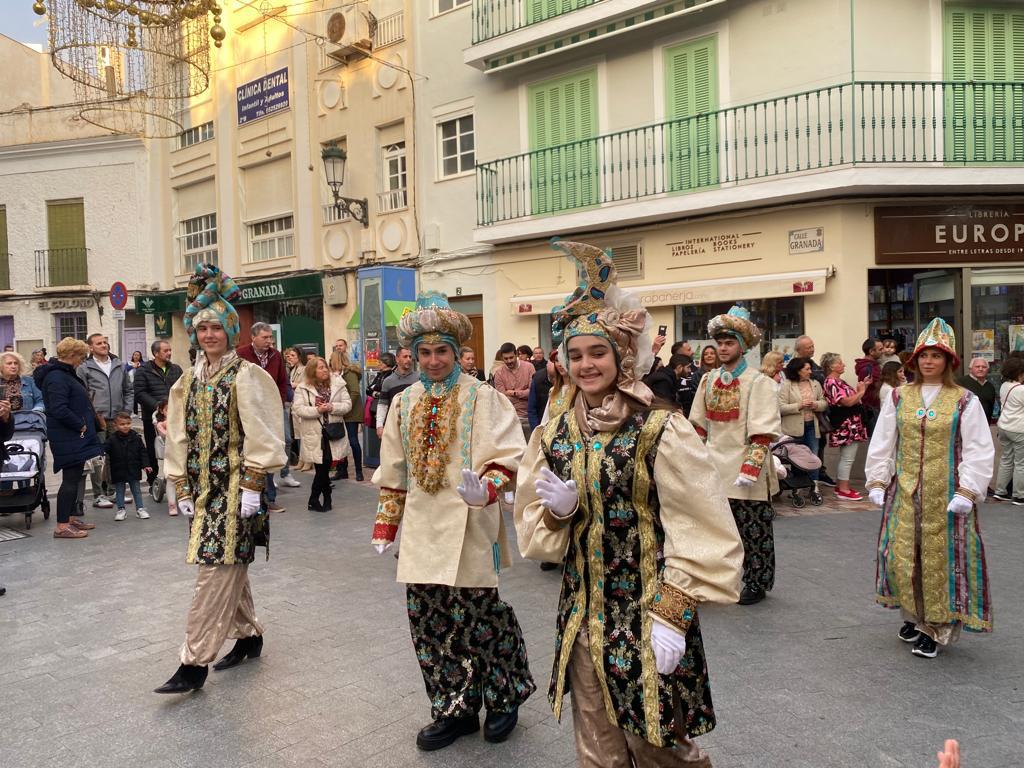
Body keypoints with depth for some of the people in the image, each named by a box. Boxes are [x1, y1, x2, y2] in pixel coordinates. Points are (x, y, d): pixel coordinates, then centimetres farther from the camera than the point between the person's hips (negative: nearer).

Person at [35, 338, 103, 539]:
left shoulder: (65, 373, 15)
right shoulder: (56, 377, -17)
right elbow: (59, 409, -26)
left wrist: (85, 423, 11)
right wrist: (81, 425, -17)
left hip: (75, 436, 10)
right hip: (68, 438, -10)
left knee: (76, 477, 15)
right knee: (71, 479, -6)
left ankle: (72, 517, 25)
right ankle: (62, 526, 0)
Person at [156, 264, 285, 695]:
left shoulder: (247, 376, -9)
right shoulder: (189, 380, 10)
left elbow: (260, 434, -13)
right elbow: (180, 436, 12)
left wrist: (252, 486, -16)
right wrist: (182, 489, 9)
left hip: (235, 488, -7)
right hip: (203, 487, 7)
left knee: (215, 570, -6)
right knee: (228, 568, 15)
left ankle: (194, 663, 0)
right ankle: (249, 634, 32)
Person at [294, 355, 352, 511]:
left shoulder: (338, 383, 3)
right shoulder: (303, 388, -2)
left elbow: (347, 404, 0)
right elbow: (297, 409, -9)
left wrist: (332, 407, -17)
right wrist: (317, 410, -21)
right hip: (314, 434, -2)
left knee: (324, 467, 6)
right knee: (322, 468, -1)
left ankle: (314, 501, 21)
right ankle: (326, 499, 15)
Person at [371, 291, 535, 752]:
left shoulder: (482, 398, -6)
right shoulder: (405, 403, 10)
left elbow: (507, 456, -12)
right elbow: (392, 471, 15)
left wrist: (486, 489, -31)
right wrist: (386, 524, 13)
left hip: (468, 529, -5)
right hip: (421, 531, 5)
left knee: (479, 617, 4)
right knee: (430, 624, 9)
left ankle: (504, 699, 29)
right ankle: (454, 710, 27)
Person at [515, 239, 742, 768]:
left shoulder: (661, 431, -13)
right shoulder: (553, 436, 2)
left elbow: (698, 534, -12)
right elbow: (533, 530, 8)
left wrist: (673, 615, -16)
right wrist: (557, 509, -13)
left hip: (649, 621, -5)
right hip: (582, 618, 5)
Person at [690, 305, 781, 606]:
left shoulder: (758, 382, -8)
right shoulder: (708, 380, 9)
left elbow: (763, 433, -13)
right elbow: (698, 425, 14)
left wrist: (751, 469, -20)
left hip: (745, 473, -4)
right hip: (714, 469, 5)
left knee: (752, 531, 7)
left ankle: (757, 584, 22)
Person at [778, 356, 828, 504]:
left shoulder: (815, 384, 10)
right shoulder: (786, 386, -7)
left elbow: (824, 403, 11)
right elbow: (781, 408, -13)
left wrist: (815, 405, -10)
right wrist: (799, 406, -19)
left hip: (812, 426, 4)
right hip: (794, 428, -4)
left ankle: (814, 488, 12)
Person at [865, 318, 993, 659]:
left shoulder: (965, 401, -1)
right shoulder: (898, 398, 6)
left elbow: (979, 450, -4)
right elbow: (881, 443, 8)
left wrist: (967, 490, -12)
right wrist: (877, 481, 3)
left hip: (946, 495, -2)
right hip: (904, 492, 3)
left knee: (940, 558, 2)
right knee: (902, 555, 5)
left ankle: (936, 628, 15)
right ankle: (914, 615, 26)